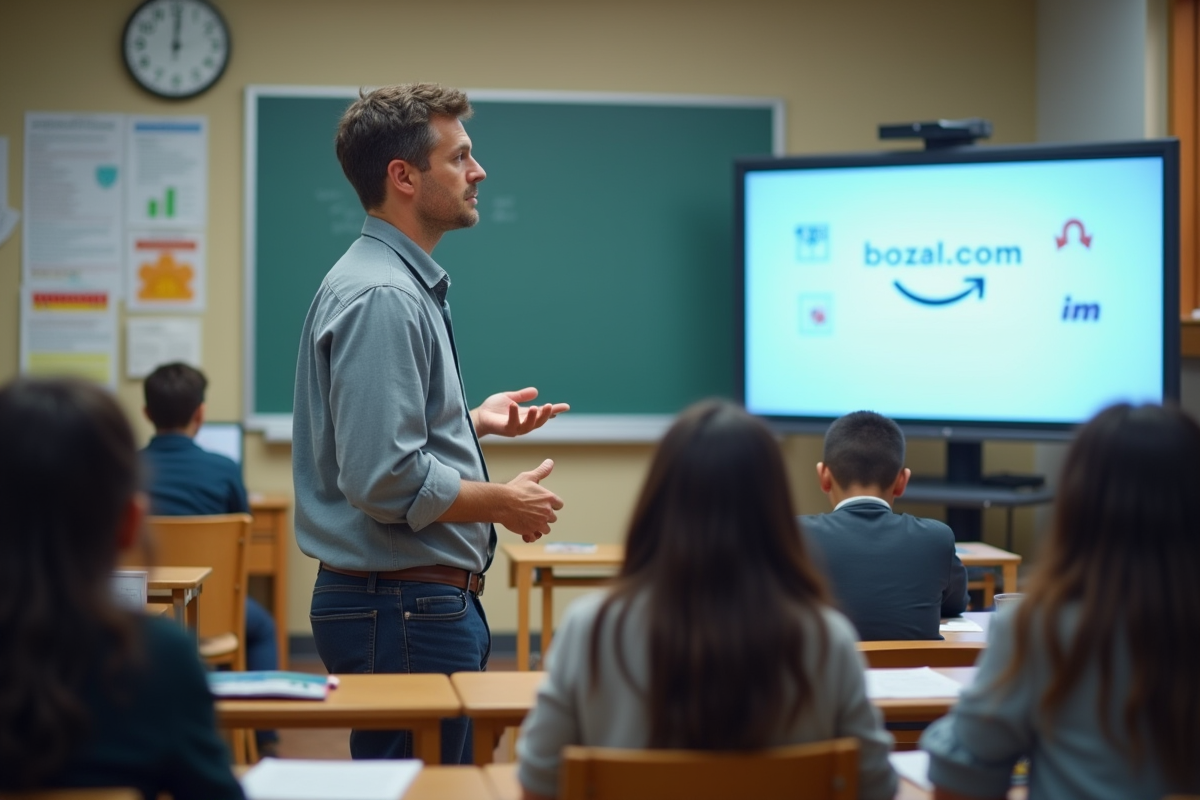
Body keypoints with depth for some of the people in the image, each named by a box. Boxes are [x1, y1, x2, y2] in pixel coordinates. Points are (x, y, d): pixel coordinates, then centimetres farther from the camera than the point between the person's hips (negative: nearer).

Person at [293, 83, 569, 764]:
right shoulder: (383, 298, -19)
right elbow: (384, 481, -26)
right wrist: (505, 504, -14)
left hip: (431, 598, 11)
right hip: (406, 606, -11)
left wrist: (474, 421, 17)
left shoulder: (406, 284, 14)